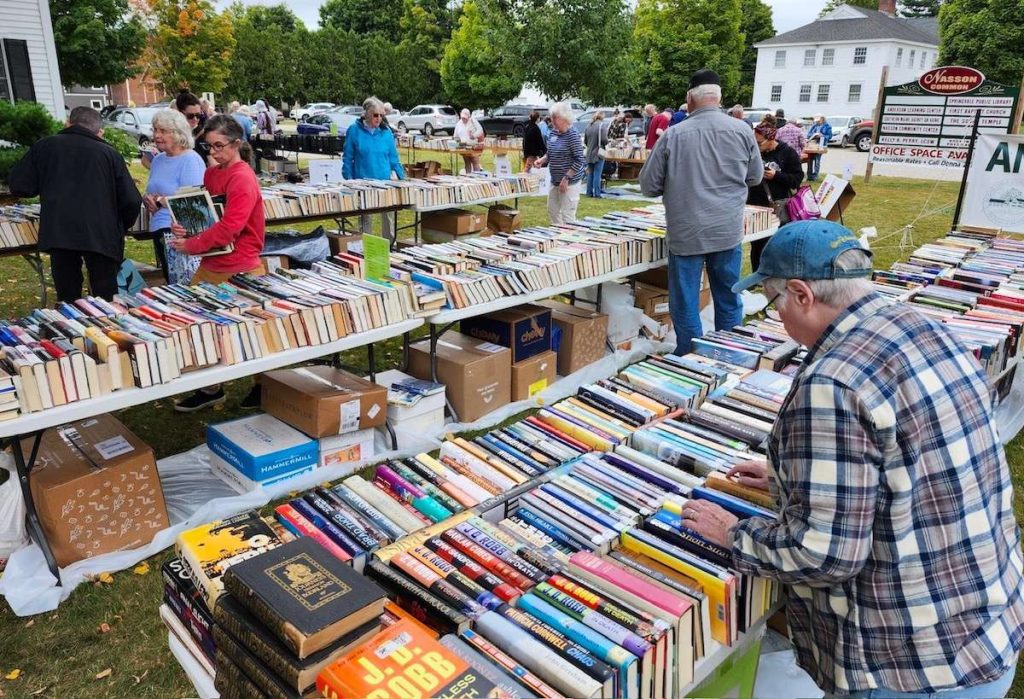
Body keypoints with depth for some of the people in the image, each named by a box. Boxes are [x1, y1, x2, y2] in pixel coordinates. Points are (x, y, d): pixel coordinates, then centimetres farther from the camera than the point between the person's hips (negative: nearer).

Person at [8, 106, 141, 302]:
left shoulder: (44, 146, 13)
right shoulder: (110, 154, 9)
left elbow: (18, 186, 11)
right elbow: (131, 201, 4)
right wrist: (119, 229, 21)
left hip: (58, 233, 1)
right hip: (101, 235, -1)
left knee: (67, 299, 10)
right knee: (106, 301, 3)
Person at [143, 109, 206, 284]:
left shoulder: (191, 160, -9)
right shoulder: (158, 160, 17)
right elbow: (152, 193, 25)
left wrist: (161, 201, -12)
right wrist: (147, 201, 2)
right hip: (160, 232, 8)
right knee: (170, 285, 12)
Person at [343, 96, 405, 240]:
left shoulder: (386, 132, 4)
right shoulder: (354, 131, -2)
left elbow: (394, 158, 9)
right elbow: (347, 158, 2)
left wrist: (402, 178, 1)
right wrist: (349, 181, -3)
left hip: (385, 182, 2)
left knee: (388, 216, 3)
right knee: (365, 219, 6)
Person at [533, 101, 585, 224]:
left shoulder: (572, 134, -15)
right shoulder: (553, 132, 7)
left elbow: (579, 160, -18)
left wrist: (566, 178, -21)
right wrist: (542, 160, -1)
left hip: (570, 181, -8)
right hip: (555, 180, 9)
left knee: (567, 216, -6)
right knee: (552, 211, 16)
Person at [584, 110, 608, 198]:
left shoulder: (588, 125, 5)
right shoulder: (601, 125, -12)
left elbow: (585, 141, 9)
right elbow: (604, 140, -18)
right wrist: (607, 143, 3)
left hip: (589, 154, 5)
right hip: (598, 153, -5)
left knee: (590, 174, 13)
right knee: (597, 174, -2)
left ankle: (589, 192, 16)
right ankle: (596, 194, -1)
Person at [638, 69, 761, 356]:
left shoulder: (673, 135, -7)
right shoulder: (742, 131, -2)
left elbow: (648, 186, 1)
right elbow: (755, 176, 13)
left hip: (685, 234, -2)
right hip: (728, 232, 3)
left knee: (685, 306, 8)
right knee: (729, 303, 16)